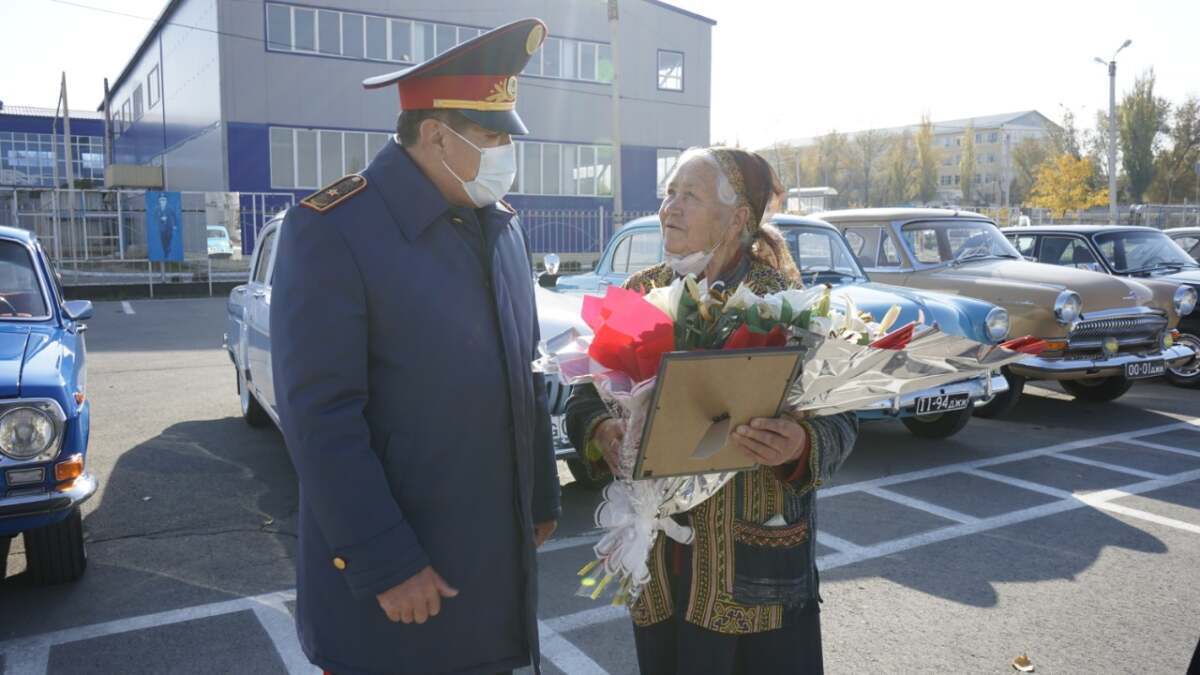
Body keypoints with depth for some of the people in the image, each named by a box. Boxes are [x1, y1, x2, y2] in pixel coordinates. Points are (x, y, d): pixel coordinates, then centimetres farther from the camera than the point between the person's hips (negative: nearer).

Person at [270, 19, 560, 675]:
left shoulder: (502, 226, 6)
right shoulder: (331, 230, -16)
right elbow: (321, 419, -19)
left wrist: (542, 497, 13)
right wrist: (386, 565, -19)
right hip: (390, 563, -6)